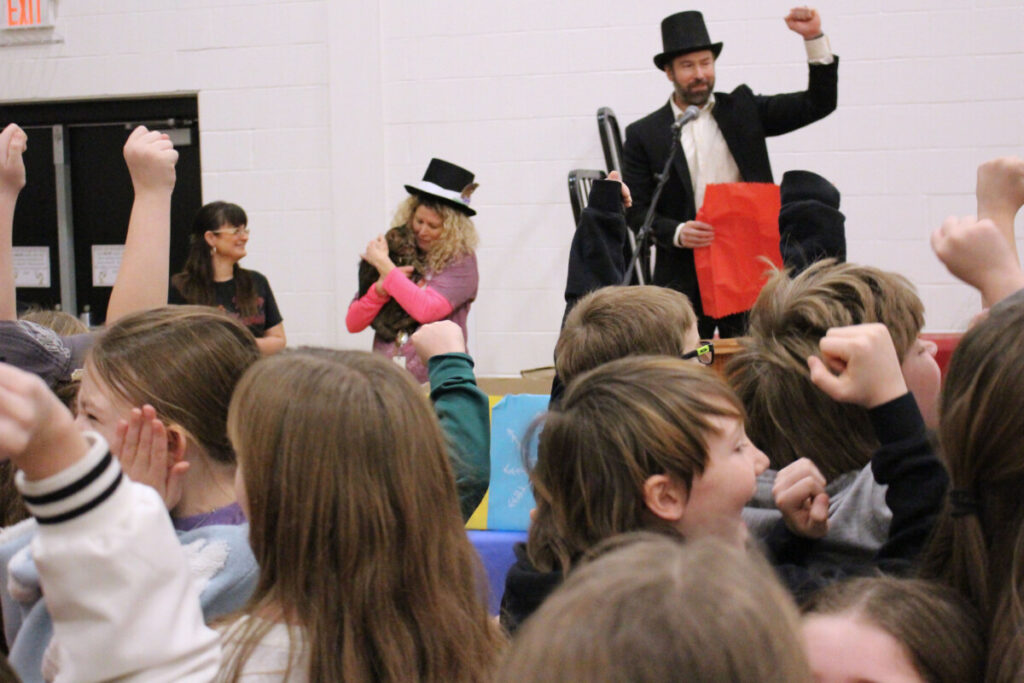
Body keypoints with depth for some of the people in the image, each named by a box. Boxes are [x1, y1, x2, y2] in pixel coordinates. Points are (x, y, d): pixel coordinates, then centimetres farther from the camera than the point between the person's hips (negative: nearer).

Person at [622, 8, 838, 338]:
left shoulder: (743, 109, 11)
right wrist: (677, 232, -16)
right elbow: (636, 210, 3)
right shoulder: (643, 134, 6)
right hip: (685, 279, -1)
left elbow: (819, 104, 8)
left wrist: (814, 38, -3)